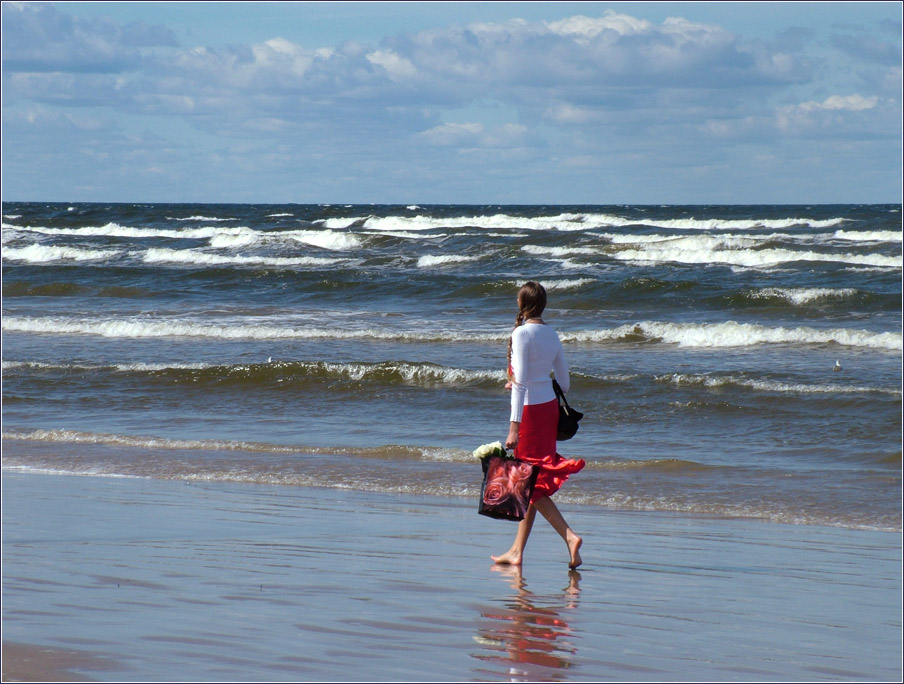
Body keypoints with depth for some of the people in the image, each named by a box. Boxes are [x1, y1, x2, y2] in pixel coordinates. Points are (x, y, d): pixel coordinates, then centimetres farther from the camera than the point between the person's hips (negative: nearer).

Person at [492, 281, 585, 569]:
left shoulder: (522, 334, -14)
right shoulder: (551, 334, 8)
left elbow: (520, 381, -20)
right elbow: (564, 381, 14)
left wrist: (514, 425, -22)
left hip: (529, 410, -8)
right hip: (549, 405, 8)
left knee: (532, 483, -3)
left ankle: (570, 536, -16)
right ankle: (517, 551, 15)